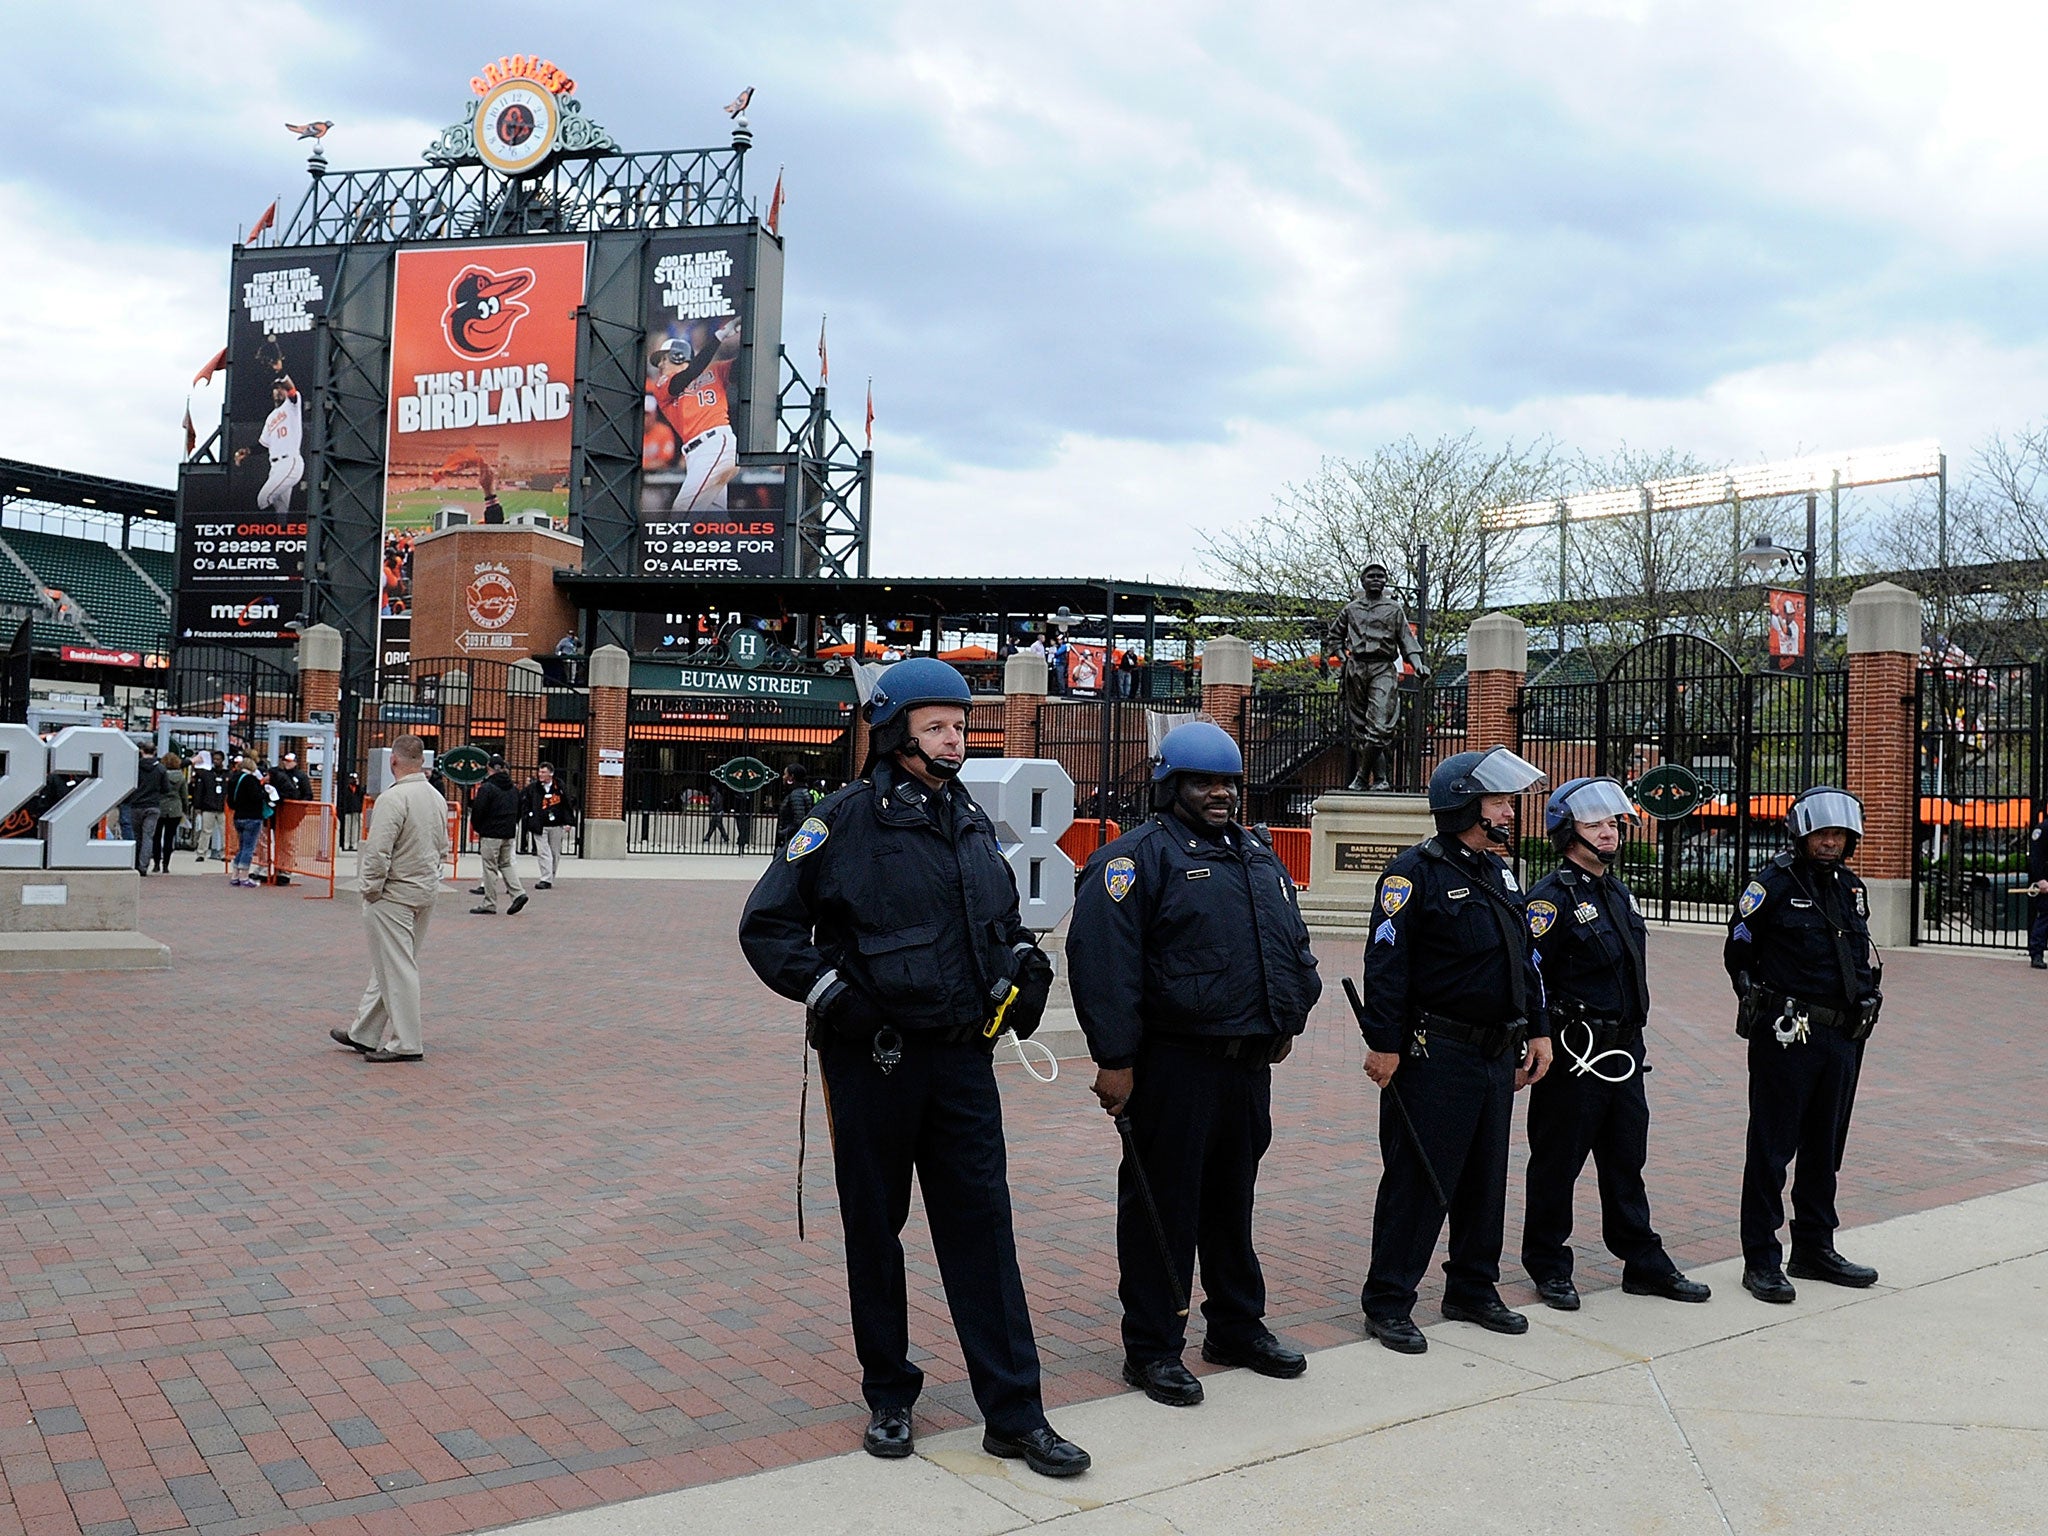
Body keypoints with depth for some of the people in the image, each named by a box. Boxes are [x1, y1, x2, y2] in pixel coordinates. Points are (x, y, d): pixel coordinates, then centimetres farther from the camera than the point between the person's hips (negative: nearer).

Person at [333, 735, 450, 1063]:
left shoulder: (393, 799, -19)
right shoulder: (437, 798, 8)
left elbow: (378, 853, -22)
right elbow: (442, 848, 15)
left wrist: (370, 890, -9)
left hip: (395, 894, -9)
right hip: (427, 890, 9)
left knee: (397, 968, -2)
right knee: (389, 965, 17)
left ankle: (406, 1044, 2)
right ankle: (363, 1034, 28)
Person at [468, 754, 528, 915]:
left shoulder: (486, 787, -15)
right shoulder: (513, 787, 9)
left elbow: (478, 811, -14)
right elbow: (519, 810, 14)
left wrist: (477, 827, 4)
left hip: (491, 834, -7)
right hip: (509, 833, 7)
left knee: (490, 868, 0)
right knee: (506, 864, 19)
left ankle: (489, 905, 4)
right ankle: (518, 893, 3)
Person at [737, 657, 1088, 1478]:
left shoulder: (972, 822, 10)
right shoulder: (846, 820, -8)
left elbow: (1002, 915, 25)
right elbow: (767, 925, -6)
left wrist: (1023, 963, 7)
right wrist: (829, 990, -14)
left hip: (963, 1058, 4)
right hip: (873, 1061, -4)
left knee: (982, 1226, 4)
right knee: (874, 1228, 10)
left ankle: (1014, 1413, 11)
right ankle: (888, 1397, 28)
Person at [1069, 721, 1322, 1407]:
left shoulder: (1259, 859, 16)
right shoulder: (1140, 856, -10)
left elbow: (1293, 946, 27)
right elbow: (1101, 958, -19)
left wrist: (1287, 1018, 17)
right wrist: (1115, 1059, -21)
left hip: (1249, 1064, 8)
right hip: (1173, 1062, -7)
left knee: (1232, 1200, 19)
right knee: (1162, 1204, 1)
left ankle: (1238, 1326, 33)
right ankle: (1152, 1348, 12)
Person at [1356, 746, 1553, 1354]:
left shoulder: (1501, 874, 15)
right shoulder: (1417, 871, -12)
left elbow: (1526, 958, 22)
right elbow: (1386, 962, -16)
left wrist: (1538, 1030, 17)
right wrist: (1384, 1043, -19)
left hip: (1497, 1054, 8)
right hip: (1435, 1055, -8)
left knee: (1485, 1178, 15)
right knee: (1418, 1179, -3)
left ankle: (1473, 1290, 29)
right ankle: (1388, 1303, 7)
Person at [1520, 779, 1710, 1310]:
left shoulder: (1618, 891, 14)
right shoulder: (1551, 897, -14)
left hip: (1624, 1050, 8)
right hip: (1573, 1055, -8)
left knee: (1626, 1161, 16)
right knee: (1557, 1162, 4)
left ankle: (1645, 1264, 26)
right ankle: (1548, 1267, 16)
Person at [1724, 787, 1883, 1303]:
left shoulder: (1852, 888, 12)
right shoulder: (1772, 884, -8)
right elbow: (1738, 953, -3)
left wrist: (1869, 992, 11)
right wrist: (1766, 1006, -6)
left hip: (1842, 1038, 7)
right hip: (1785, 1036, -7)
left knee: (1825, 1148, 15)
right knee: (1772, 1148, -1)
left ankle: (1815, 1249, 28)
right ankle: (1761, 1260, 6)